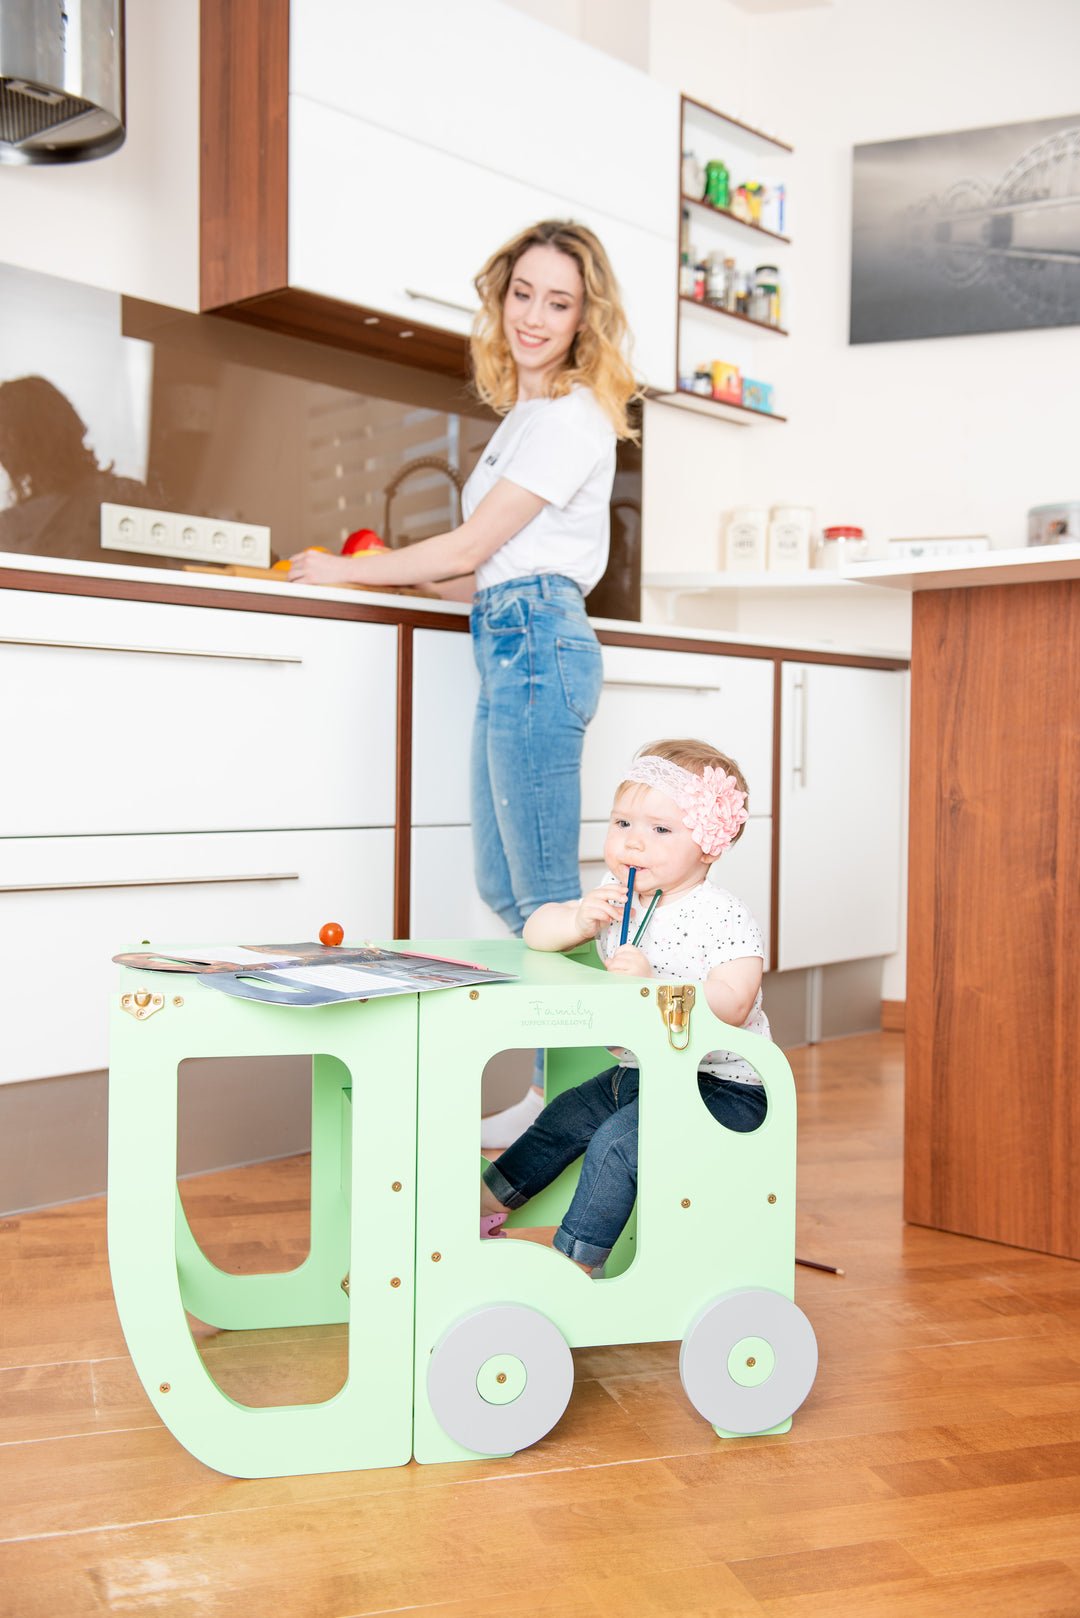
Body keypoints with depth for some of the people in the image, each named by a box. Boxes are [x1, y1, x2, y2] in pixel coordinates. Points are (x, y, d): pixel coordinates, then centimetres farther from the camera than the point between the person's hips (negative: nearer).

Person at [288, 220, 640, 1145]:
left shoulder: (570, 417, -7)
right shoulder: (529, 411, 23)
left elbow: (469, 549, -9)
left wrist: (344, 573, 2)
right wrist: (379, 569, 23)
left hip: (533, 642, -10)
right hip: (516, 646, 10)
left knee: (544, 892, -7)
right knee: (504, 885, 12)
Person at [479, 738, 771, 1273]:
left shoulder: (723, 918, -21)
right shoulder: (614, 898, 2)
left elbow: (731, 1006, -31)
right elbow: (536, 931, 3)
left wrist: (651, 982, -40)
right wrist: (579, 920, -19)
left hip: (720, 1085, -9)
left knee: (617, 1141, -21)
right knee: (567, 1117, 16)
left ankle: (572, 1255, -5)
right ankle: (484, 1200, 33)